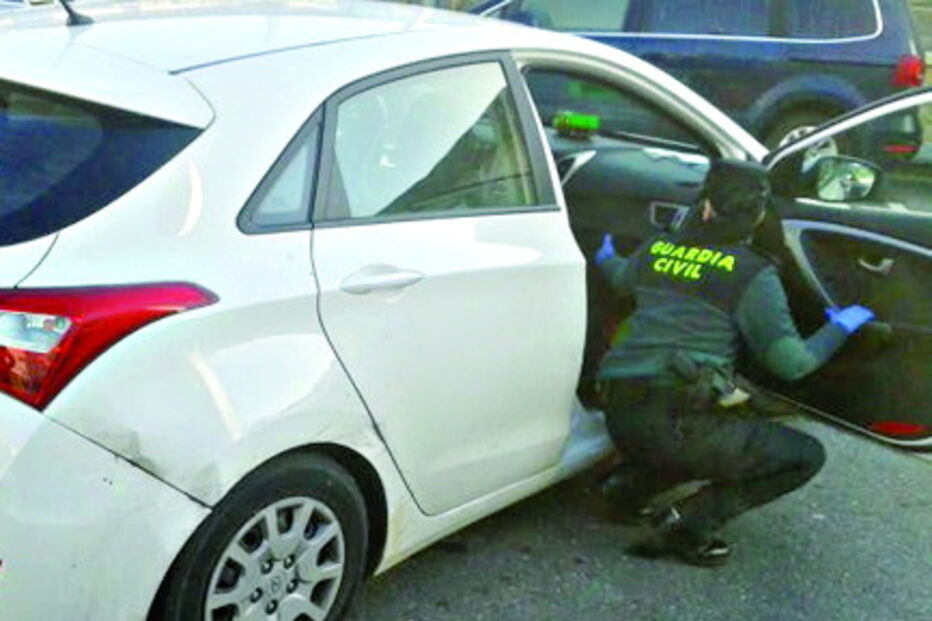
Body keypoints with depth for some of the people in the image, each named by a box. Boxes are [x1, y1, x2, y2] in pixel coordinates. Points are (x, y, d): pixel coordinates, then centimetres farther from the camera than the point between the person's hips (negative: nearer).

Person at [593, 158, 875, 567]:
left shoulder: (657, 250, 13)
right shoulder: (751, 275, -4)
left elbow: (621, 279, 37)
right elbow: (791, 363, -5)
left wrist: (606, 260, 61)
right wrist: (838, 329, 14)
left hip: (619, 416, 7)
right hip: (675, 421, -7)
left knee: (729, 438, 33)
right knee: (805, 456, 7)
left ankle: (631, 487, 16)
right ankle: (687, 523, -3)